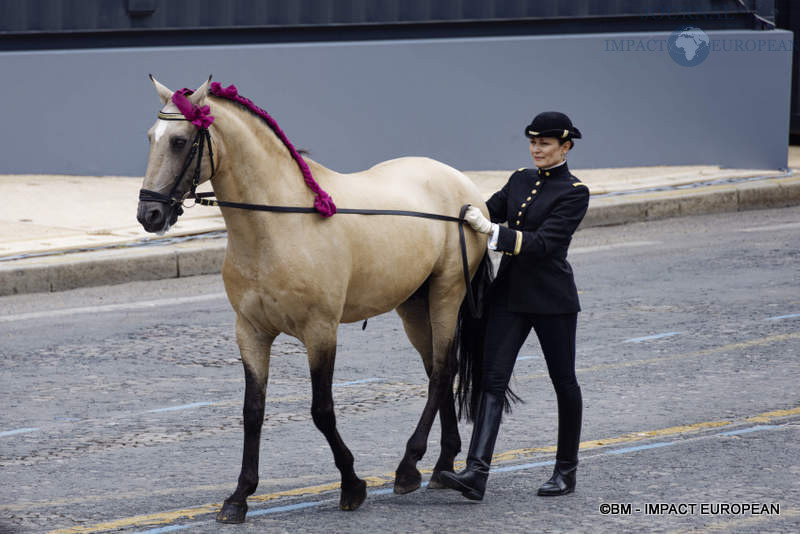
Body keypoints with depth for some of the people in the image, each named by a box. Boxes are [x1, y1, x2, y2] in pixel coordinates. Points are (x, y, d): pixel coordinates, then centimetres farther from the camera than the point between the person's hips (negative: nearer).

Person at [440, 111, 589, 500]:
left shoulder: (574, 192, -9)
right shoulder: (520, 180, 12)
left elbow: (543, 243, -18)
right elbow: (489, 211, 16)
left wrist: (492, 231, -23)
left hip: (551, 298, -5)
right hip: (509, 293, 6)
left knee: (563, 381, 8)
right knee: (492, 380, -6)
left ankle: (566, 471, 23)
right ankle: (476, 473, -15)